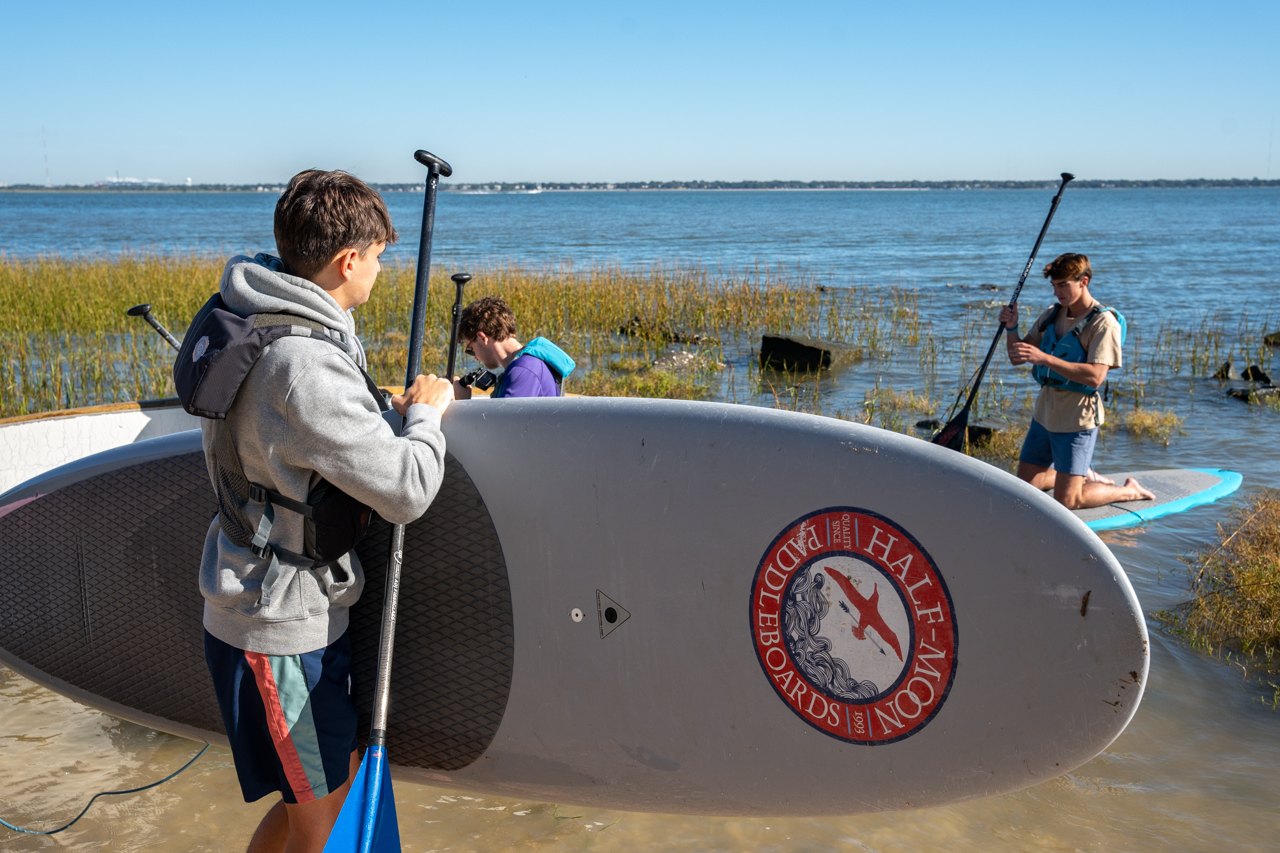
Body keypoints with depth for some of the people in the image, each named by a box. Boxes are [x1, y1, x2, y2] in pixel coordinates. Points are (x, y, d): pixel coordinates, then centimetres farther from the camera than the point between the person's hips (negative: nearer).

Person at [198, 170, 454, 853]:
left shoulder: (258, 323, 4)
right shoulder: (303, 366, -29)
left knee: (344, 766, 23)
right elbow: (408, 490, -25)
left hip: (297, 610, 10)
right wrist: (425, 412, -8)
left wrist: (388, 410, 10)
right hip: (278, 631, -10)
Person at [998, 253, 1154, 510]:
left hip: (1077, 419, -7)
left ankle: (1129, 491, 18)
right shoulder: (1052, 316, 8)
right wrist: (1011, 328, -10)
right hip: (1045, 411, 7)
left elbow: (1095, 377, -26)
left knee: (1066, 501, -6)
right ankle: (1085, 476, 36)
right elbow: (1016, 357, 10)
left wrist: (1045, 358, -33)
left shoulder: (1103, 323, -14)